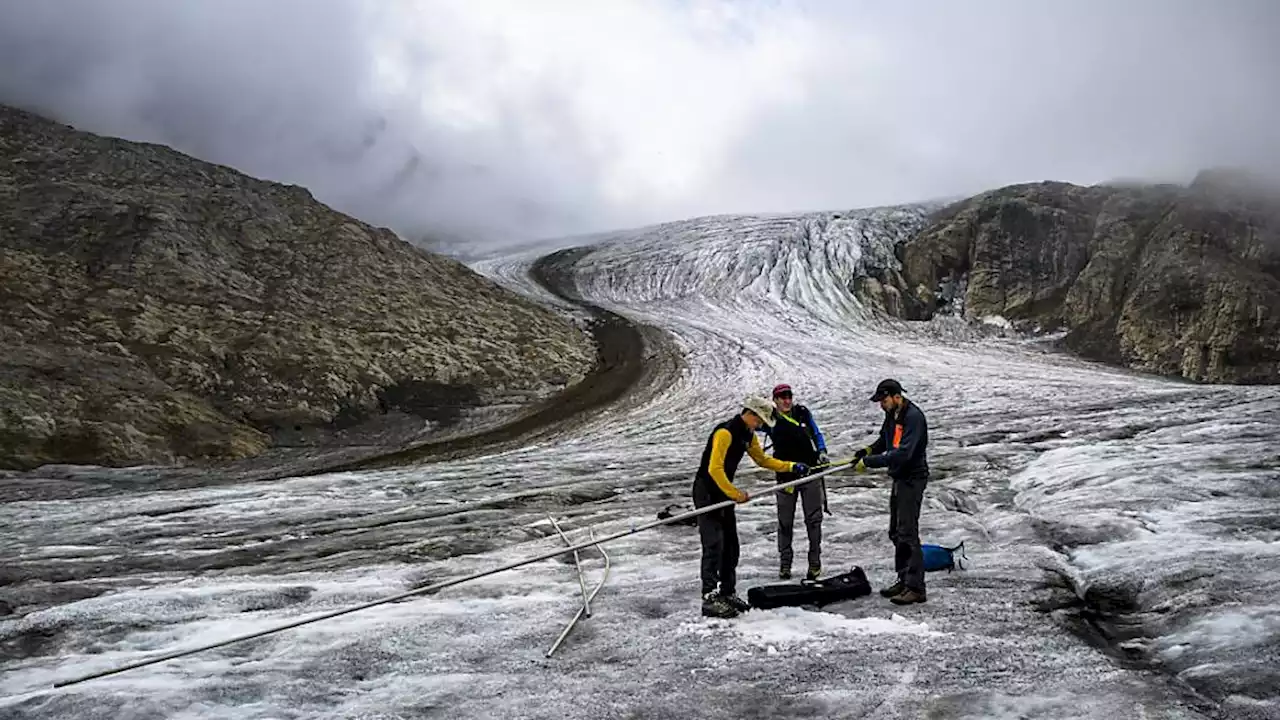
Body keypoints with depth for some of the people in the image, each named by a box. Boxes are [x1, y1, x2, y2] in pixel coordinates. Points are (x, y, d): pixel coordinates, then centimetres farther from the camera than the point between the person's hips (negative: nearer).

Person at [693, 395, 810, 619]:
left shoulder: (748, 435, 9)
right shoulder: (725, 432, -21)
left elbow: (762, 460, 23)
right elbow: (714, 469, -26)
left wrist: (792, 467, 15)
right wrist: (735, 494, -23)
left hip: (724, 492, 9)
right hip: (707, 492, -9)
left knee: (730, 546, 10)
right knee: (714, 545, -14)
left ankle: (727, 593, 19)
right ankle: (710, 598, -14)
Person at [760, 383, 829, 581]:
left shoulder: (803, 413, 1)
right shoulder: (770, 419, -2)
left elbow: (817, 434, 11)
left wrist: (822, 451, -5)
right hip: (786, 475, 0)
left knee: (813, 519, 1)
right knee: (785, 522, 6)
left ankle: (815, 562, 10)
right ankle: (784, 563, 17)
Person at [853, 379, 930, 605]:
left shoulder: (914, 417, -21)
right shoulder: (892, 414, 8)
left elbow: (903, 454, -29)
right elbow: (885, 440, 23)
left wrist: (869, 462, -28)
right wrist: (868, 451, 2)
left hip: (912, 478, -10)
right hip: (899, 478, 10)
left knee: (907, 533, -11)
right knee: (896, 533, 15)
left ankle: (916, 588, -8)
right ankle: (904, 580, 25)